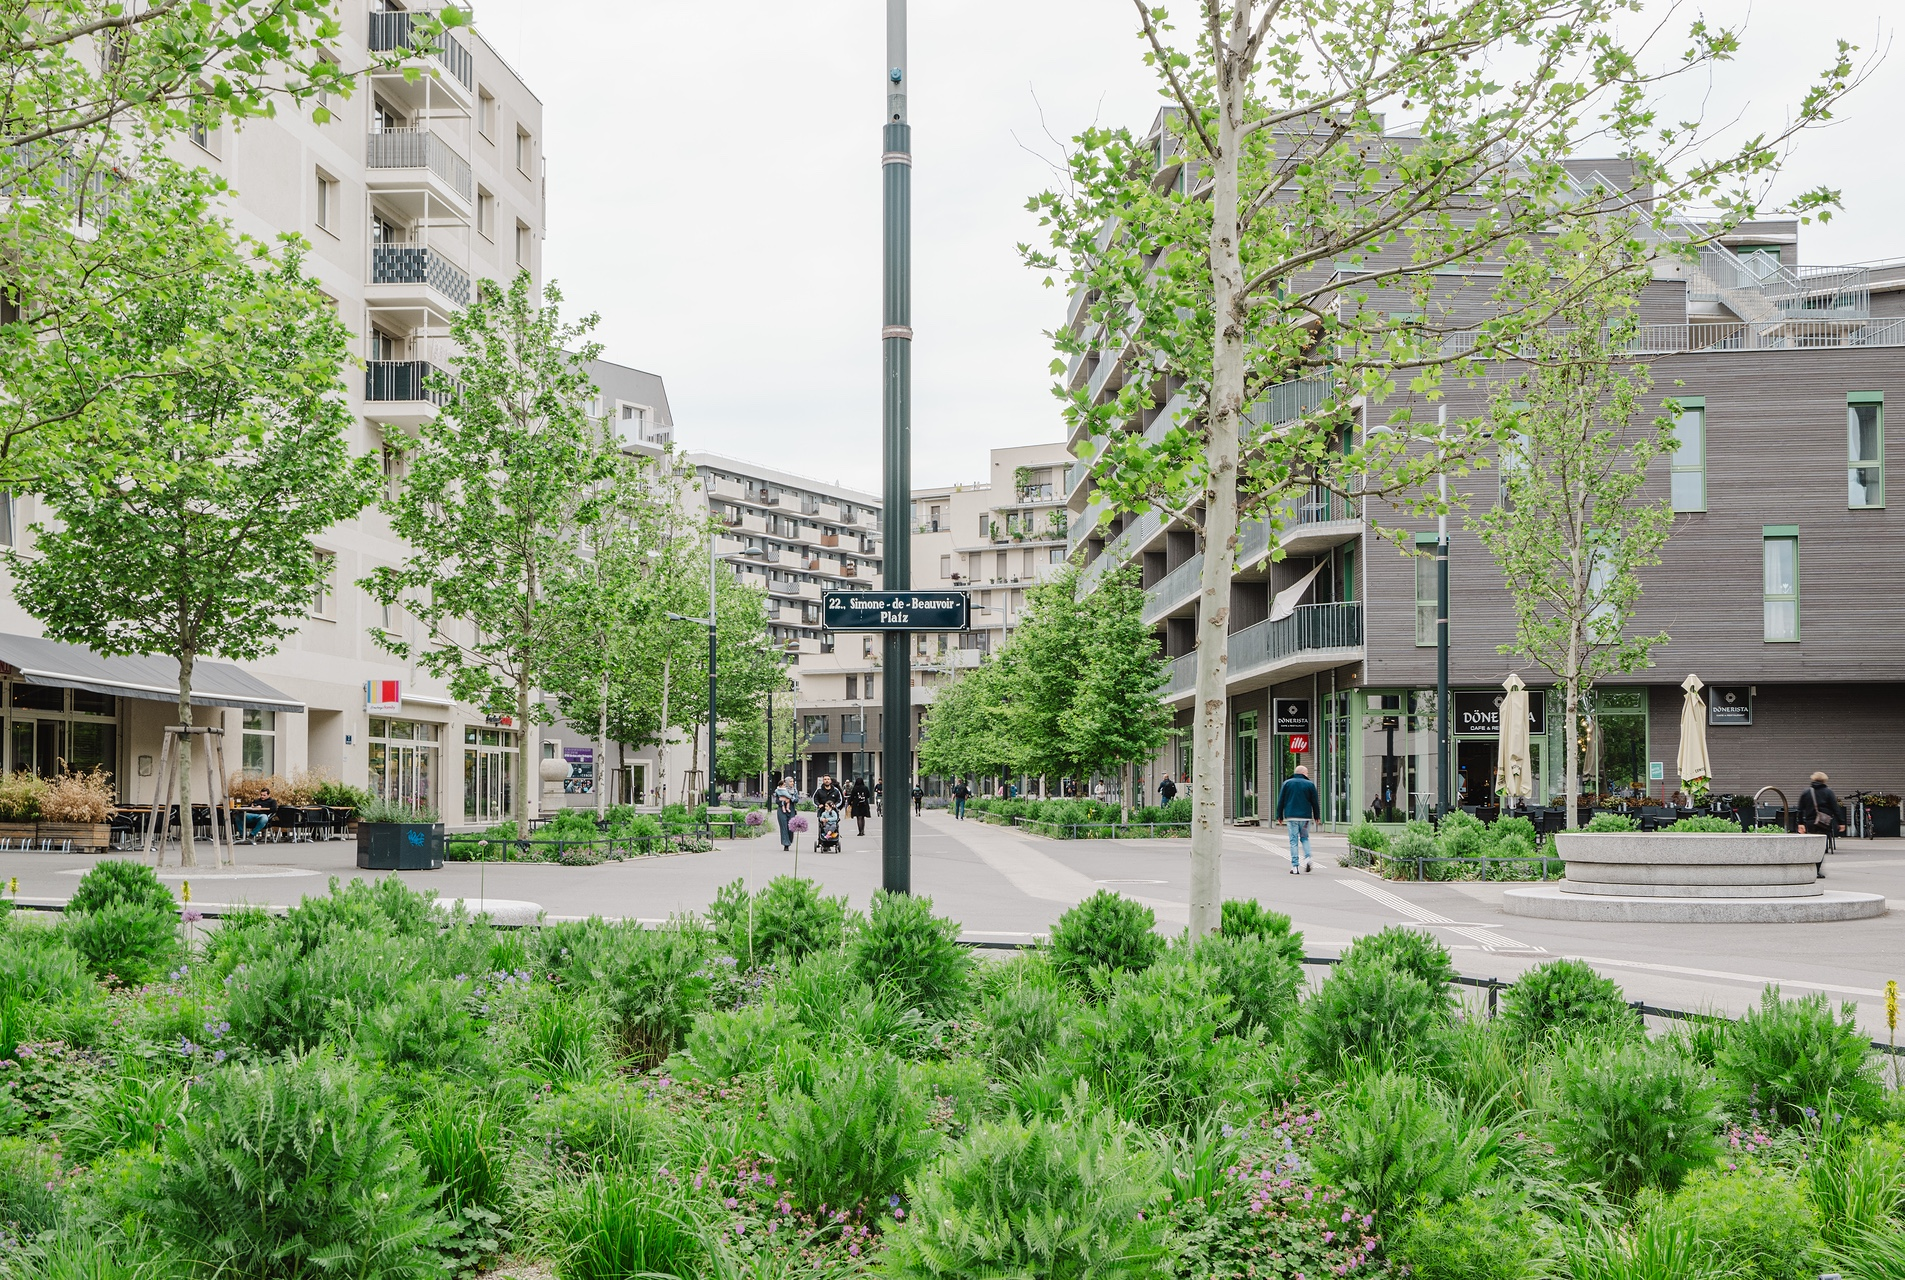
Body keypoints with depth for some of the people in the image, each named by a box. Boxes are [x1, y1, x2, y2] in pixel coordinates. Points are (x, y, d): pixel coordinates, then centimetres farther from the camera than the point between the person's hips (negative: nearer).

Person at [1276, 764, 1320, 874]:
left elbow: (1280, 801, 5)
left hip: (1291, 816, 0)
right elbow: (1315, 802, 5)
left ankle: (1294, 866, -4)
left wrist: (1280, 816, 11)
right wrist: (1316, 816, 15)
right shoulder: (1310, 784, 2)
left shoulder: (1287, 783, 6)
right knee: (1304, 838, 17)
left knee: (1293, 841, 1)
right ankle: (1307, 858, -5)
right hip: (1306, 816, 0)